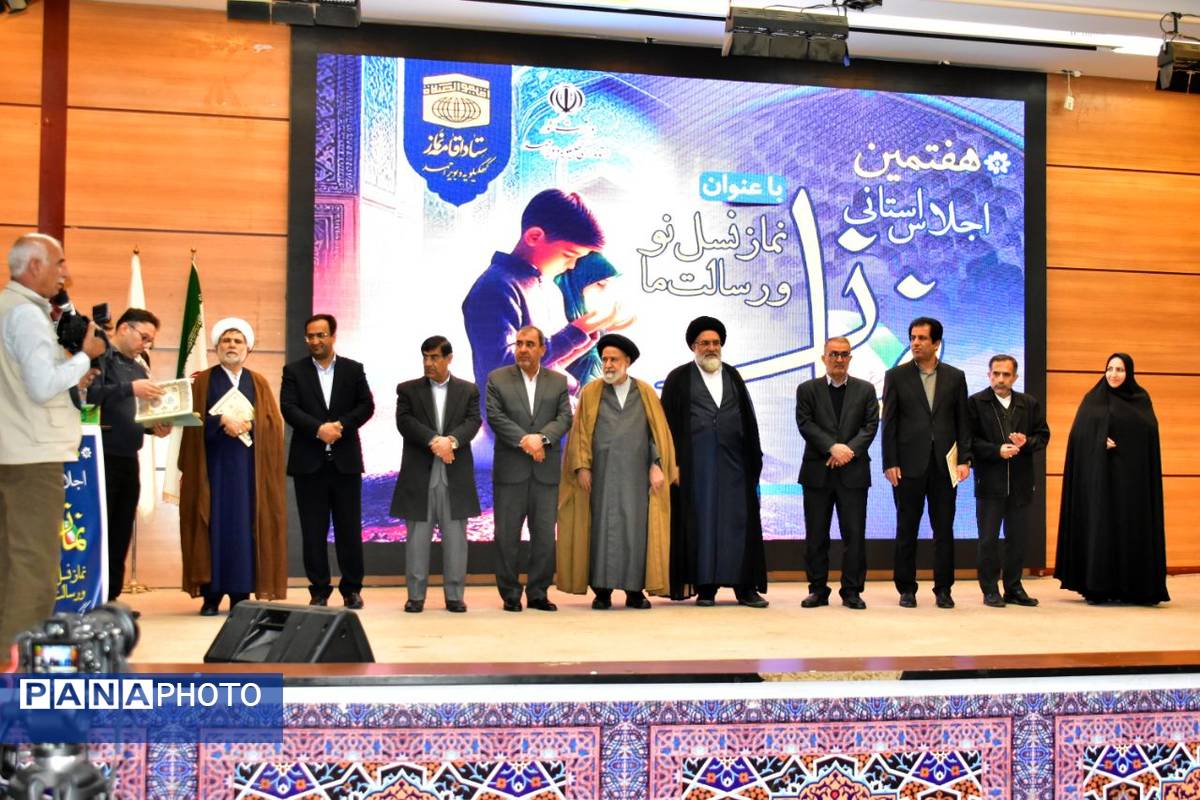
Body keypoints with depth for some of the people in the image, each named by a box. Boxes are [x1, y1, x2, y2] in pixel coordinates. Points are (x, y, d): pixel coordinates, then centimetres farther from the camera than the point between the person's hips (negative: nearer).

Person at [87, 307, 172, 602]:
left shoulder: (138, 366, 18)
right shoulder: (100, 355, -6)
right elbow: (88, 394, -22)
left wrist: (155, 427, 3)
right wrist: (129, 388, -26)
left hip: (129, 458, 8)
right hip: (102, 457, -8)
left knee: (121, 533, 10)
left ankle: (110, 599, 16)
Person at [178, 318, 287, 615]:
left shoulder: (259, 383, 13)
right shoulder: (203, 381, 8)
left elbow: (274, 422, 2)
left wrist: (247, 424, -14)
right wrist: (223, 421, -18)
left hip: (249, 467, 1)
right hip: (213, 465, -1)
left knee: (245, 525, -2)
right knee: (214, 524, -4)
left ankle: (241, 594, 2)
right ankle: (211, 595, -1)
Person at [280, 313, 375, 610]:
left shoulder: (353, 369, 9)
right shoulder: (294, 370, 6)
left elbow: (366, 406, 2)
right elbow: (288, 407, -5)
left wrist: (341, 425, -13)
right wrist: (318, 429, -18)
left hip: (346, 460, 0)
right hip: (309, 461, 0)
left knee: (349, 527, 3)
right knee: (313, 530, 2)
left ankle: (351, 589, 12)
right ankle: (319, 590, 10)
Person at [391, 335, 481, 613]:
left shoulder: (468, 390, 10)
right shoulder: (408, 390, 8)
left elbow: (473, 421, -3)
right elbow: (404, 422, -7)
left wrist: (451, 440, -22)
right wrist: (434, 440, -20)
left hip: (456, 476, 1)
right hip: (419, 475, 0)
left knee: (455, 538, 4)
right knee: (417, 537, 2)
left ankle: (455, 595, 11)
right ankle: (416, 596, 9)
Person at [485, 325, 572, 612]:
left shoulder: (558, 381, 11)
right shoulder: (497, 379, 5)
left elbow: (564, 418, 1)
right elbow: (495, 417, -5)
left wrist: (541, 438, -16)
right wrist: (525, 441, -15)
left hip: (546, 470, 2)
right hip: (510, 469, -1)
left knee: (545, 535, 4)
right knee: (507, 535, 1)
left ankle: (538, 593, 14)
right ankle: (510, 595, 11)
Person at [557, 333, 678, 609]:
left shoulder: (645, 392, 9)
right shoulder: (591, 392, 7)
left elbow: (658, 430, 6)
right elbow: (580, 432, 5)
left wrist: (657, 464, -4)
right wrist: (582, 466, -5)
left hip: (636, 473, 1)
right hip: (602, 472, -1)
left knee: (636, 528, 0)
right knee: (602, 527, -2)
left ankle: (635, 590, 7)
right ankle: (602, 590, 2)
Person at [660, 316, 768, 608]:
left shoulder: (733, 377, 15)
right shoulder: (679, 379, 5)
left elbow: (749, 420, 14)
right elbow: (669, 422, 1)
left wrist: (754, 461, 8)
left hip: (733, 462, 3)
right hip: (696, 463, -3)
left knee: (739, 522, 1)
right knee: (701, 521, -1)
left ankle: (745, 586, 6)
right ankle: (705, 586, 5)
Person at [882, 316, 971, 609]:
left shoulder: (955, 377, 8)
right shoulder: (896, 376, 4)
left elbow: (963, 421, 7)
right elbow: (889, 423, 0)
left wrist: (965, 459, -2)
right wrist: (890, 463, -7)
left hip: (944, 464, 1)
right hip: (909, 464, -1)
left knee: (944, 529, 5)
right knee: (906, 529, 5)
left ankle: (943, 589, 13)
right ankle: (907, 589, 13)